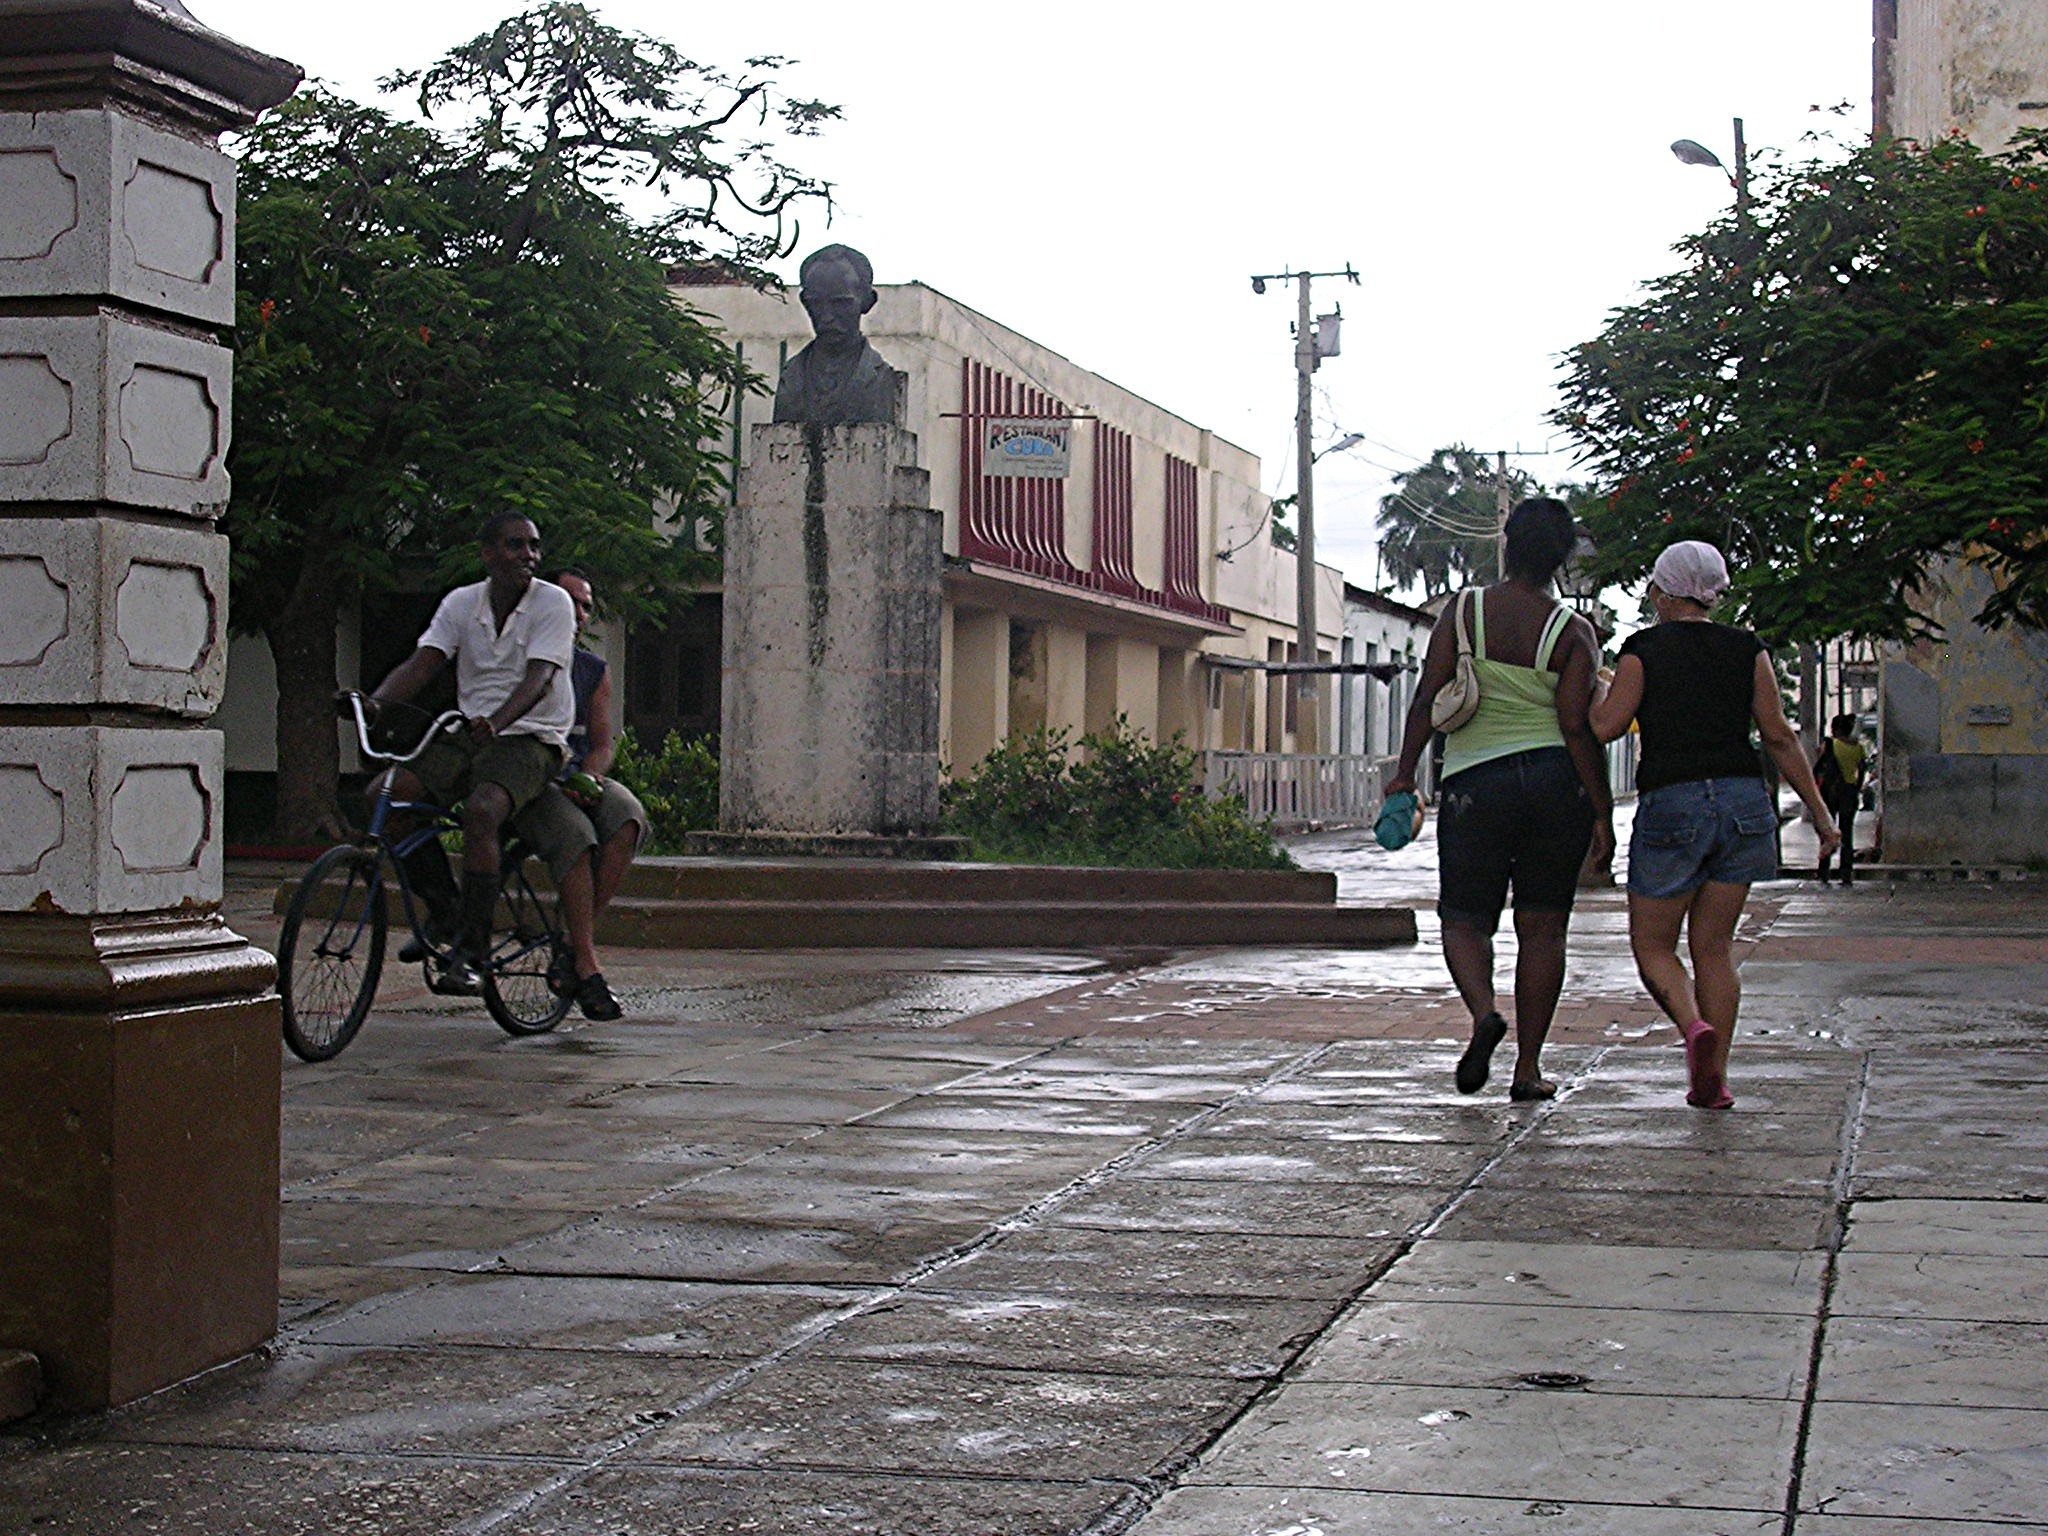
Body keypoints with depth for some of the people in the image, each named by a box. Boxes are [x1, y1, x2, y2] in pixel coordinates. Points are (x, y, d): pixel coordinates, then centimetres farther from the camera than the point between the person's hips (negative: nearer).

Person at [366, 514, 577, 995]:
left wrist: (496, 721, -37)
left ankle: (471, 951, -29)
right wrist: (374, 701, -22)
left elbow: (538, 678, -18)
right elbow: (421, 664, -2)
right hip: (467, 736, 5)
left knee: (480, 811, -34)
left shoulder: (553, 603, -5)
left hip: (529, 739, -5)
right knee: (383, 793, -16)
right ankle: (444, 911, 0)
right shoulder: (461, 603, 8)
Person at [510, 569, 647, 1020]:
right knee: (574, 834, -33)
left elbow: (602, 745, 14)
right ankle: (587, 967, -31)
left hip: (580, 778, 4)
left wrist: (583, 780, -10)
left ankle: (577, 945, -23)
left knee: (627, 816, -28)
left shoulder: (594, 670, 18)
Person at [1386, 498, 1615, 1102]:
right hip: (1557, 782, 0)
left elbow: (1428, 698, -4)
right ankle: (1528, 1068, 7)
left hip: (1475, 782, 0)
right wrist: (1603, 814, -6)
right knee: (1542, 927, 7)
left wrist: (1405, 772, 3)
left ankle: (1484, 1011, -21)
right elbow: (1578, 728, -9)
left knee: (1465, 917, 9)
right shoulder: (1573, 632, -3)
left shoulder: (1462, 611, 0)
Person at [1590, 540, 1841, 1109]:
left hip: (1670, 805, -4)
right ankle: (1714, 1078, 7)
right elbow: (1780, 738, 4)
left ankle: (1694, 1026, -19)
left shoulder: (1644, 651, -2)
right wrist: (1820, 813, 8)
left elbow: (1604, 728, -6)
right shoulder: (1747, 650, 7)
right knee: (1714, 945, 12)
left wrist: (1593, 686, 15)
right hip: (1743, 802, 4)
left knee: (1652, 944, 9)